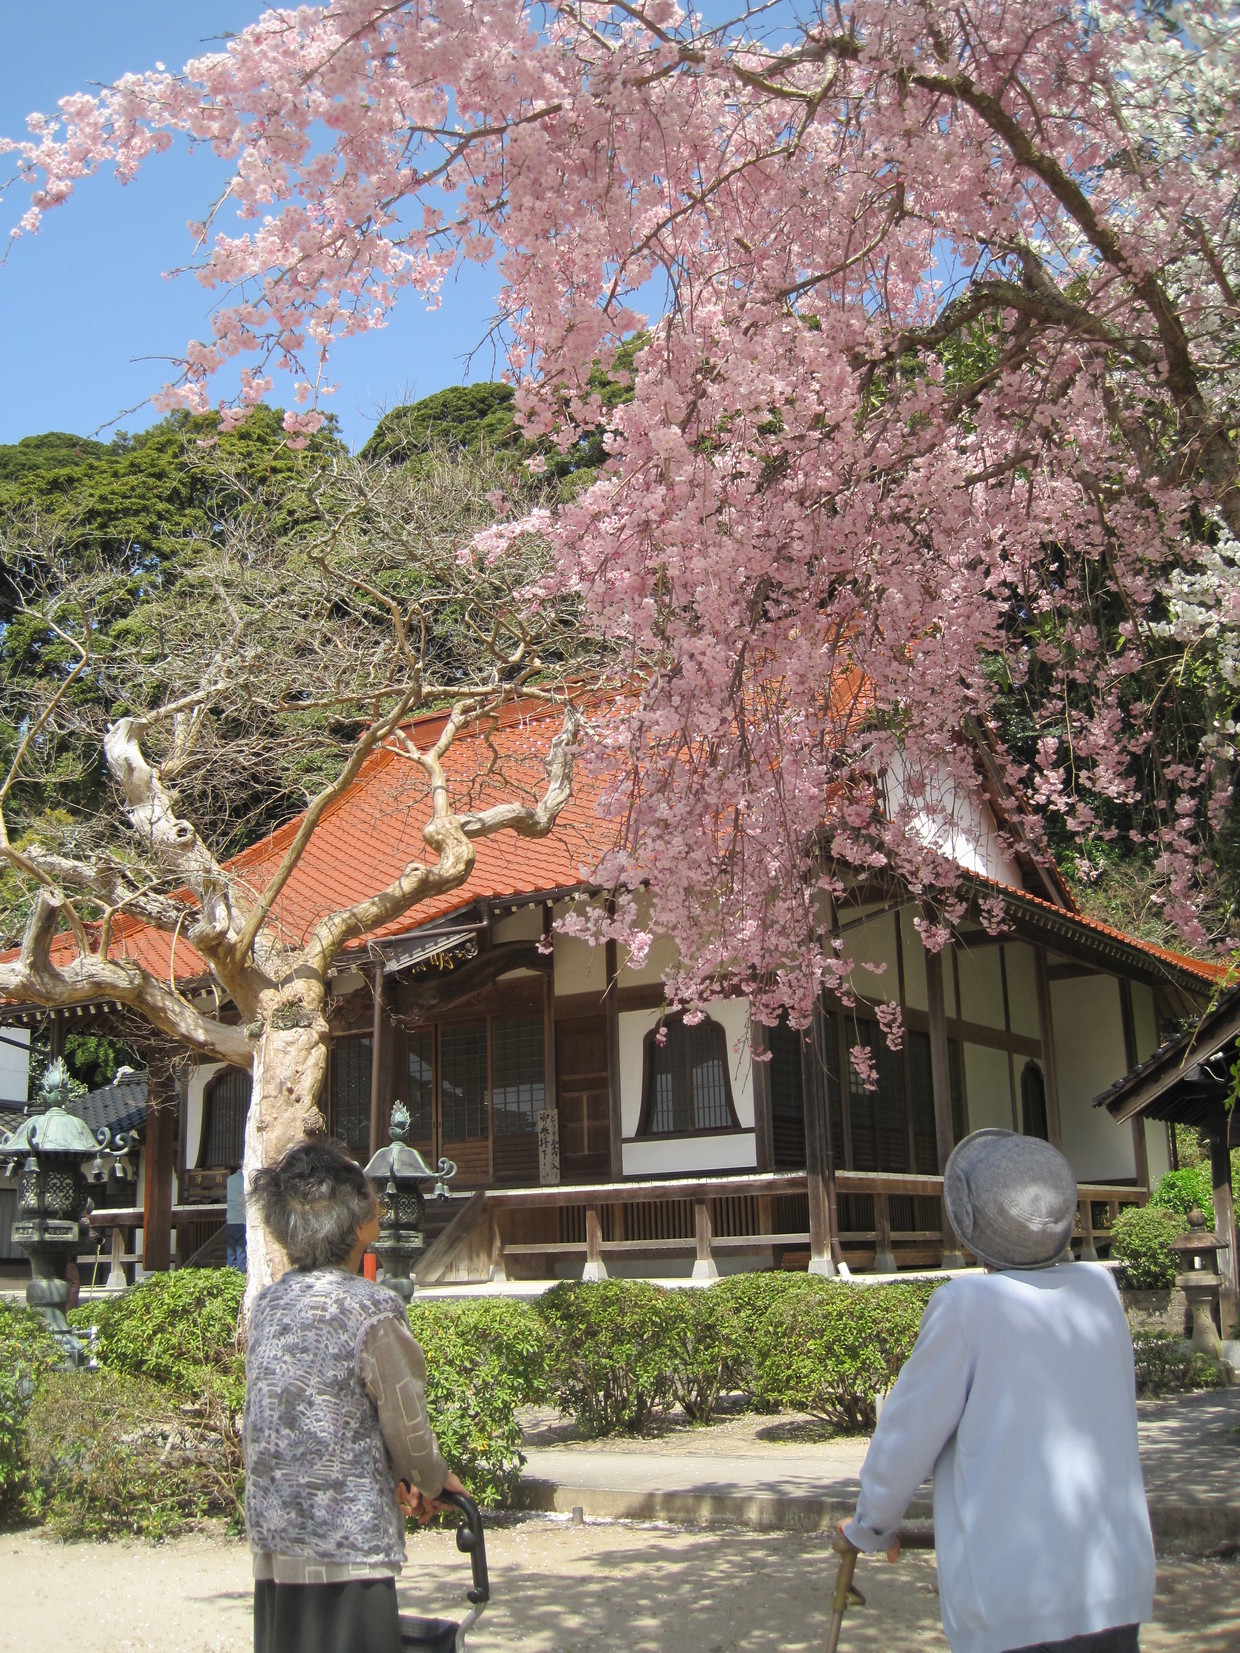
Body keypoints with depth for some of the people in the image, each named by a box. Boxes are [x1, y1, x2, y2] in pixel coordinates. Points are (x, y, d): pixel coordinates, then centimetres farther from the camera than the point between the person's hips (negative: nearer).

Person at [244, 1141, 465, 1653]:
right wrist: (434, 1481, 15)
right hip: (348, 1547, -7)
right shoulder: (371, 1308, -15)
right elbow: (406, 1424, -8)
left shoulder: (267, 1304, 6)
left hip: (272, 1545, 7)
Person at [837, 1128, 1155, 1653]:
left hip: (1017, 1608, -5)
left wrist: (867, 1529, 12)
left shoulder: (967, 1304, -11)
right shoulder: (1099, 1289, 2)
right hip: (1121, 1591, 5)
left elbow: (905, 1438, -4)